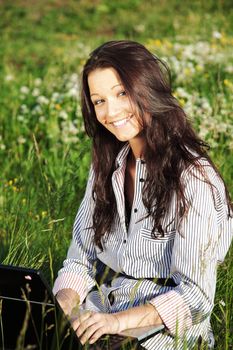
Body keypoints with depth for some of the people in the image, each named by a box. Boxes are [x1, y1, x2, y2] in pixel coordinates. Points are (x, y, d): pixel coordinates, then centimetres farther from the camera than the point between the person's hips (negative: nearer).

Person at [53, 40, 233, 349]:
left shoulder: (194, 177, -12)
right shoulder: (107, 167, 9)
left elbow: (196, 295, -15)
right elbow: (81, 259, 10)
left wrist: (119, 321, -27)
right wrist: (60, 307, -10)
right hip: (98, 318, 5)